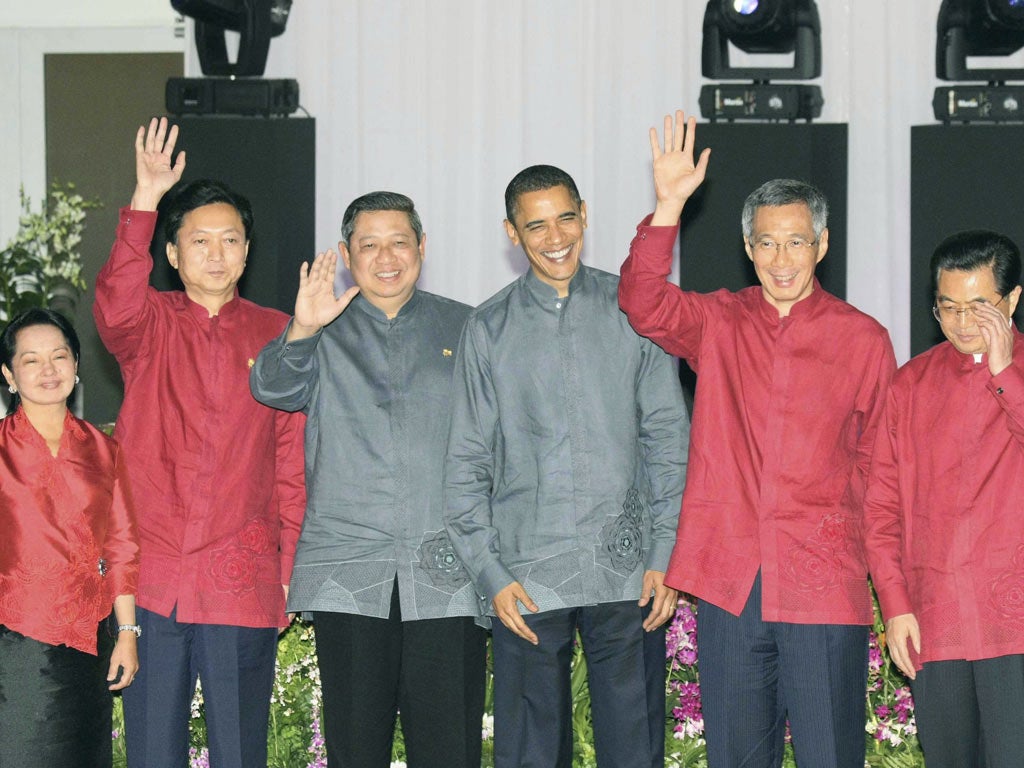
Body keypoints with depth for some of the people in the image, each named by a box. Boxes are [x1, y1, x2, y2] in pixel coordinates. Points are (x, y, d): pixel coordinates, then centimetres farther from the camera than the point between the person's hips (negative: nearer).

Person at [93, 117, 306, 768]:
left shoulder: (276, 335, 8)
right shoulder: (150, 324, 7)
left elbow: (294, 458, 8)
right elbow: (115, 310, -18)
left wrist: (288, 567, 2)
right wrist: (144, 202, -25)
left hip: (243, 583, 0)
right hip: (151, 574, 0)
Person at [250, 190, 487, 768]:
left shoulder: (464, 328, 15)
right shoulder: (325, 334, 14)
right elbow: (274, 389, -5)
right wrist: (302, 330, -25)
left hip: (447, 574, 0)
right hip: (349, 573, 0)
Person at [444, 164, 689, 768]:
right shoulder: (490, 329, 6)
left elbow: (668, 439, 6)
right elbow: (467, 464, 6)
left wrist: (665, 558, -1)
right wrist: (491, 574, -3)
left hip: (628, 574, 0)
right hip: (528, 579, 0)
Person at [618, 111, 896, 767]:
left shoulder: (864, 339, 5)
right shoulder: (719, 323, 8)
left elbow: (878, 460, 10)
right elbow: (644, 305, -10)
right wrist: (669, 206, -21)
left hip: (824, 589, -2)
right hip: (729, 583, 2)